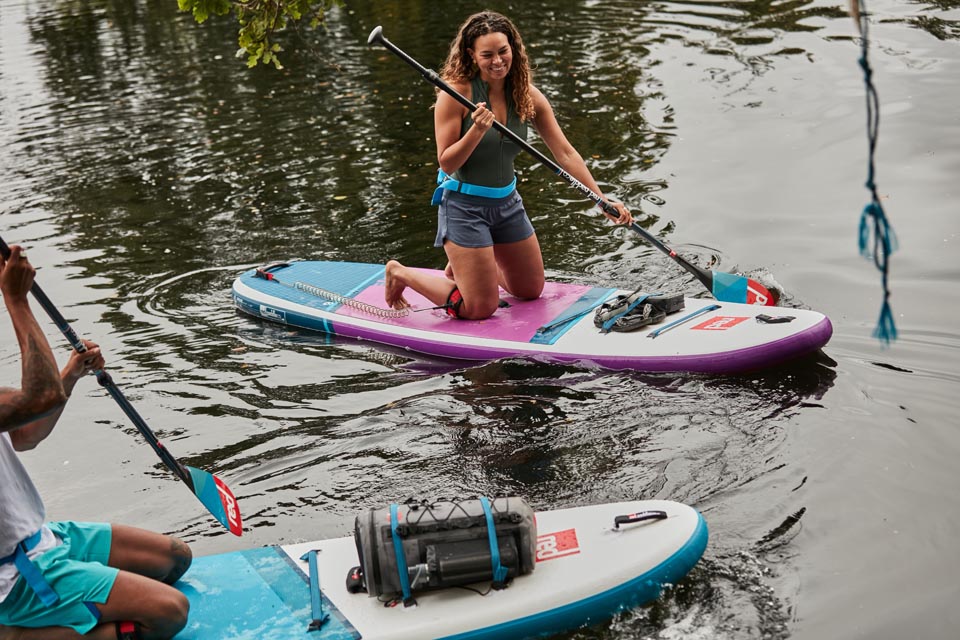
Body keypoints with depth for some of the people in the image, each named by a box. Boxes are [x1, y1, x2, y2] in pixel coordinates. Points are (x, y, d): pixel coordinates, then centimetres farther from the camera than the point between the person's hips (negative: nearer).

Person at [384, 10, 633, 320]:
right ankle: (401, 274, 16)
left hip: (507, 202, 6)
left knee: (531, 291, 17)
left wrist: (602, 200, -11)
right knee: (481, 308, -4)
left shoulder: (527, 96, -4)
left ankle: (465, 264, 39)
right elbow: (447, 164, -17)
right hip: (464, 204, -6)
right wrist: (476, 131, -34)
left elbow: (565, 153, -4)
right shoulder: (457, 92, -19)